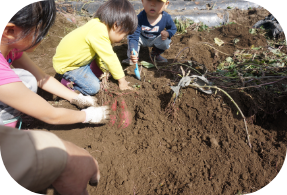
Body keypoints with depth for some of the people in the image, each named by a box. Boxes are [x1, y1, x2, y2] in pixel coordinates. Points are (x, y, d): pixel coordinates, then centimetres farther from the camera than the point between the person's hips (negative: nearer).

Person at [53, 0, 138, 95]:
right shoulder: (98, 33, -34)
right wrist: (121, 80, -20)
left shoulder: (99, 25, -5)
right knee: (93, 88, -15)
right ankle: (68, 82, 4)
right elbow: (110, 59, -29)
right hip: (67, 65, -9)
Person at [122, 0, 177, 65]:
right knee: (130, 36, -27)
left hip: (156, 40, 2)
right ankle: (132, 58, -5)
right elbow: (134, 37, -38)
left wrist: (167, 33, -31)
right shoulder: (140, 18, -36)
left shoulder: (166, 18, -27)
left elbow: (173, 28, -6)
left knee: (166, 41, -26)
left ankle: (155, 54, 7)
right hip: (142, 39, -1)